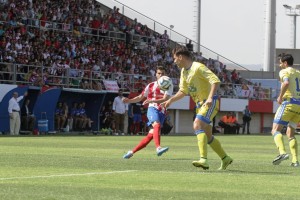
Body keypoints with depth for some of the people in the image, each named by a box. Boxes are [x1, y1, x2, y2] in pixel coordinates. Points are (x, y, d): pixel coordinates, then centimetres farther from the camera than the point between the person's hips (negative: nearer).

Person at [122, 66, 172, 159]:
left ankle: (132, 152, 5)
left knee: (151, 135, -5)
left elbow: (165, 99, -11)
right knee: (157, 125, -32)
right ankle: (158, 148, -51)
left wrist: (152, 100, -26)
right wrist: (129, 100, -2)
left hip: (162, 112, 1)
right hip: (152, 109, -1)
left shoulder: (168, 86, 5)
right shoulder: (151, 85, 10)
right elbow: (140, 97, 16)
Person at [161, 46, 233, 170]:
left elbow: (215, 80, -22)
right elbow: (183, 91, 21)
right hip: (200, 104, 10)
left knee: (197, 125, -27)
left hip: (210, 103, -10)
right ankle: (225, 159, 26)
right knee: (207, 136, 12)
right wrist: (171, 100, 8)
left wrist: (210, 97, -32)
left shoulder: (198, 67, -15)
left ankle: (203, 159, -35)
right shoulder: (184, 72, 13)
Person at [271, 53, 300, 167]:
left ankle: (282, 152, -31)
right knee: (290, 133, 14)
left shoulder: (284, 72, 1)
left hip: (289, 103, -7)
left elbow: (286, 82, -20)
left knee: (275, 130, -8)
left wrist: (280, 97, -12)